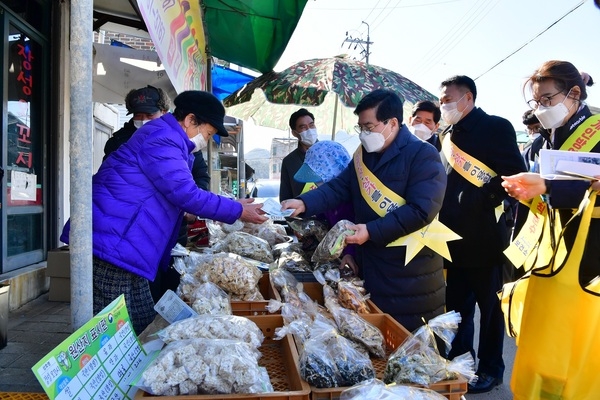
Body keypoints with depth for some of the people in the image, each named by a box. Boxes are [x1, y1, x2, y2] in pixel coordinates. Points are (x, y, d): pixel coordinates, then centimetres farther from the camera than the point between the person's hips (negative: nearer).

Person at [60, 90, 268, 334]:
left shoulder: (168, 141, 19)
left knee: (144, 328, 12)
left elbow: (177, 195, 24)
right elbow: (185, 194, -22)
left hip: (123, 246, 11)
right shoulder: (161, 140, -15)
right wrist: (237, 211, -12)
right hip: (112, 243, -11)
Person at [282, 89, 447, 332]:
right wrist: (305, 203, -14)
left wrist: (372, 231, -27)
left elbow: (421, 210, -24)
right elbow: (338, 188, 3)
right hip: (370, 266, 7)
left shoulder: (423, 155, -15)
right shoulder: (363, 155, 9)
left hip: (410, 274, -7)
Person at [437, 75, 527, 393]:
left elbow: (515, 176, -15)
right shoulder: (449, 135, 13)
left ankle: (491, 369, 26)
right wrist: (443, 217, 8)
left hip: (483, 237, -6)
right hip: (455, 238, 7)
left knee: (489, 306, 9)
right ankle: (459, 358, 34)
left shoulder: (495, 127, -8)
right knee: (456, 304, 16)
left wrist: (483, 200, -21)